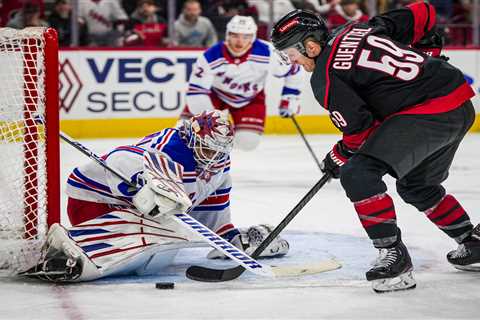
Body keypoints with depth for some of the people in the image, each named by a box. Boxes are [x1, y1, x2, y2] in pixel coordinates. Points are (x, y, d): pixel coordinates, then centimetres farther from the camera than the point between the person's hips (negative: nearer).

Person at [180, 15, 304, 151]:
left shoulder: (267, 53, -28)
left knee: (247, 141, -16)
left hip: (250, 99, 1)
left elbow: (292, 69, -13)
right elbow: (196, 90, -27)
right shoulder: (211, 57, -31)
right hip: (215, 93, 0)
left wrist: (290, 98, -10)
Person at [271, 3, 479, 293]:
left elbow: (360, 127, -7)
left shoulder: (323, 77, -5)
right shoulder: (359, 28, 15)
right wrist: (421, 55, 31)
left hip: (427, 112, -9)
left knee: (358, 173, -12)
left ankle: (394, 256, -13)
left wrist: (339, 157, 12)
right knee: (417, 186, 28)